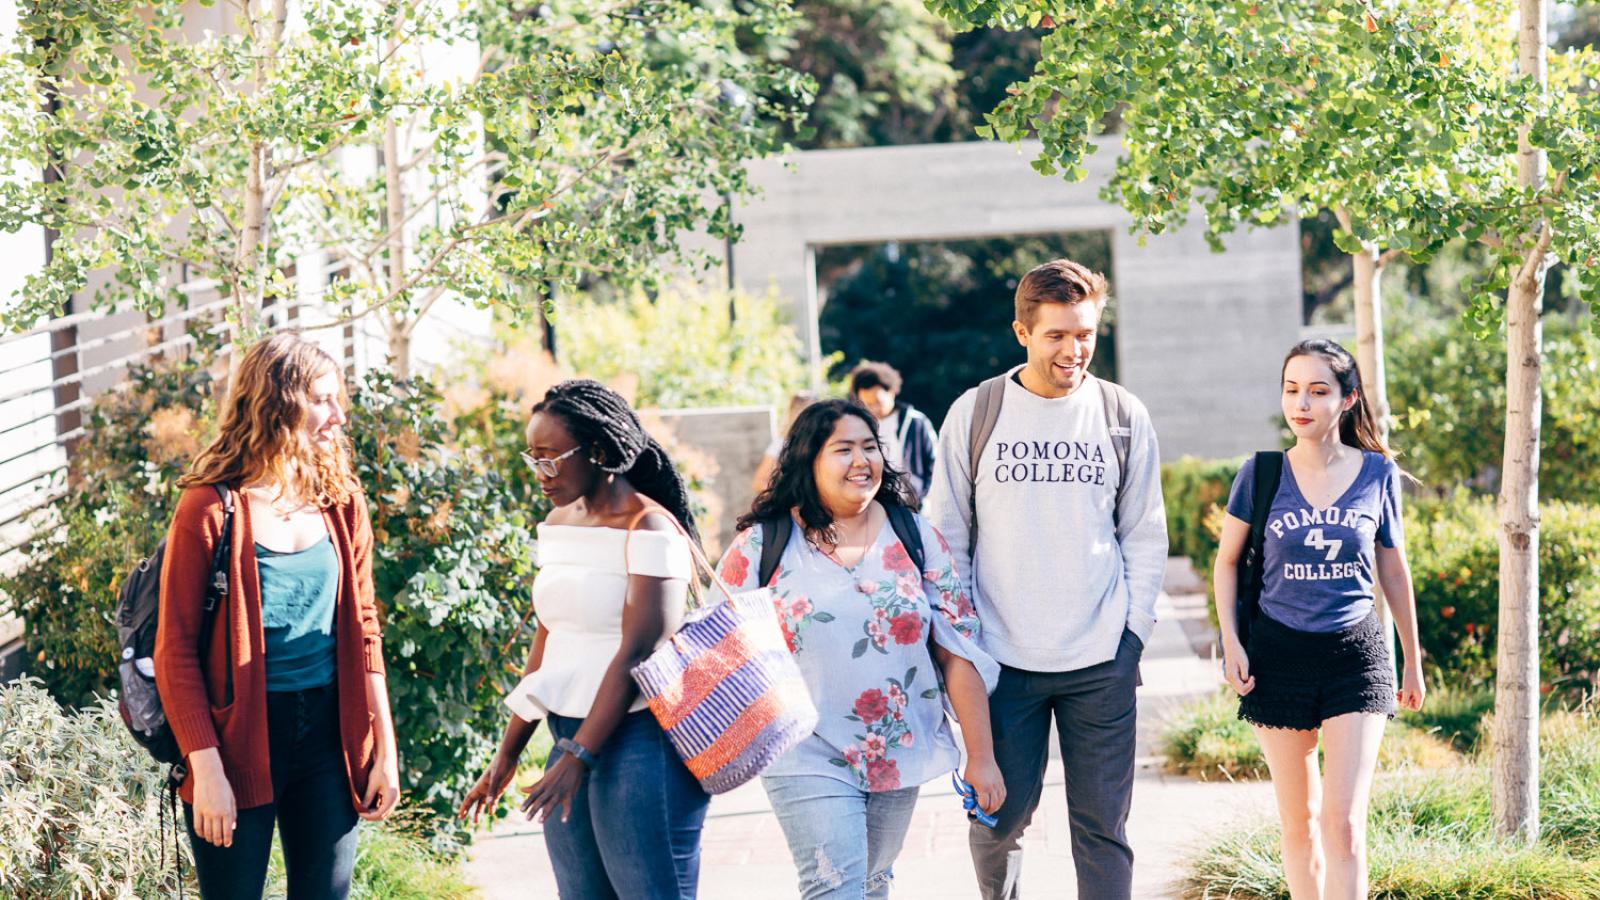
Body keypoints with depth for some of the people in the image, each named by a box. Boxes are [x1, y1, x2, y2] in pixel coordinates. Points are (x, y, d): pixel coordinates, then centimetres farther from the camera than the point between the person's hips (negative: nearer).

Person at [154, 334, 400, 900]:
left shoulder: (340, 500, 6)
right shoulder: (210, 509, -10)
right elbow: (174, 650, -10)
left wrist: (382, 749, 8)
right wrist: (206, 768, -16)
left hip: (326, 732, 5)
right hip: (239, 738, -5)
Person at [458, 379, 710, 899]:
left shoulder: (648, 530, -11)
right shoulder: (558, 523, 13)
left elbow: (636, 655, -17)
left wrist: (579, 757, -19)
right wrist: (508, 753, 17)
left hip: (639, 744, -8)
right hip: (572, 742, 8)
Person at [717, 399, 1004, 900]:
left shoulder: (914, 536, 2)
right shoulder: (762, 544, -4)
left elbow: (958, 651, 1)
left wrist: (981, 755, -2)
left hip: (899, 752, 3)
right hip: (810, 759, -3)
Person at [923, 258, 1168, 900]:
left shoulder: (1124, 417, 4)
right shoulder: (974, 414, 0)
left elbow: (1145, 536, 9)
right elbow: (946, 535, 5)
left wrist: (1135, 631, 2)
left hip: (1101, 661, 1)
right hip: (1001, 658, 0)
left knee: (1102, 822, 3)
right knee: (999, 817, 4)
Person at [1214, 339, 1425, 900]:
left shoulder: (1378, 474, -2)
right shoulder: (1262, 474, -3)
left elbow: (1394, 571, 9)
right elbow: (1227, 560, 9)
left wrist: (1413, 662, 15)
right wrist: (1230, 642, -3)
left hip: (1356, 654, -1)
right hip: (1280, 654, 1)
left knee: (1343, 824, -10)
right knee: (1298, 822, 10)